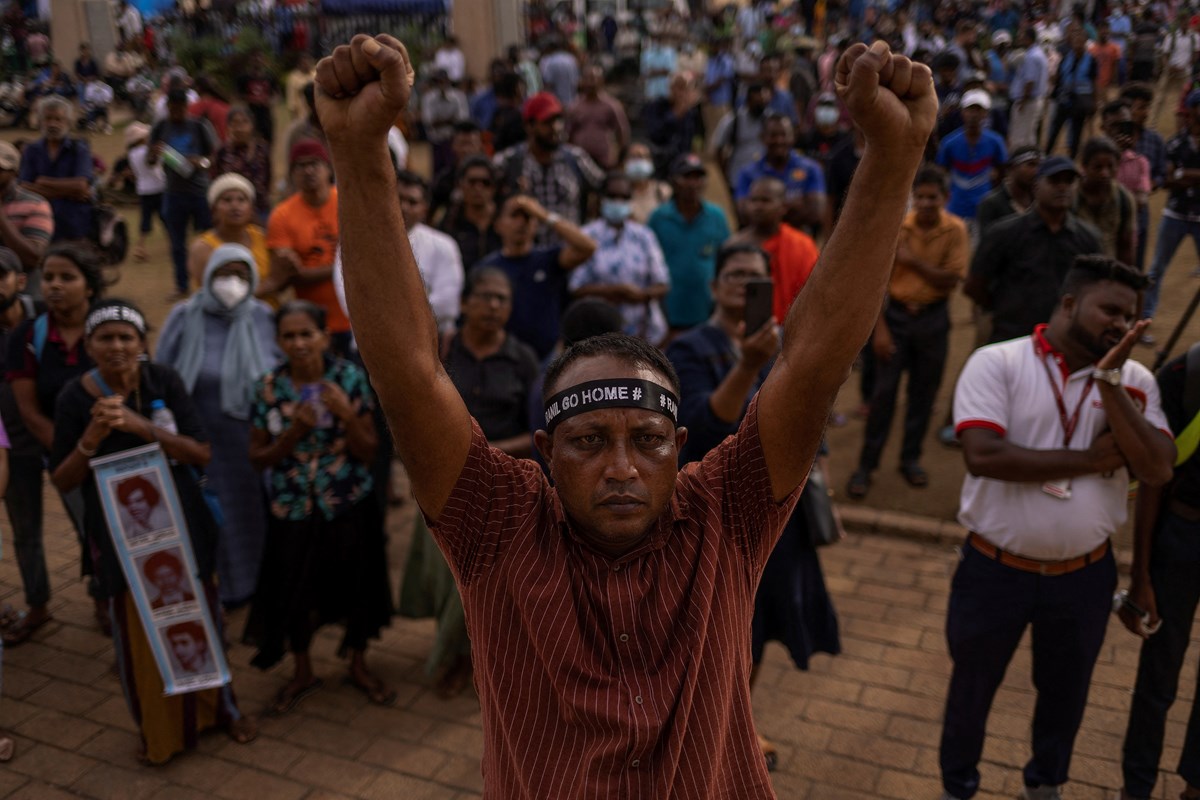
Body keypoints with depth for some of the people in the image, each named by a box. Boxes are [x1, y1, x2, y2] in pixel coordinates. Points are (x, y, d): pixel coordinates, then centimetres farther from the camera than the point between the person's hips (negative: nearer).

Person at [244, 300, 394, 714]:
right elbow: (258, 458, -3)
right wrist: (293, 433, -20)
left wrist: (347, 414, -25)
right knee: (293, 590, 12)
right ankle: (303, 673, 38)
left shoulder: (350, 378, -10)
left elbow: (368, 452, -8)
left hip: (349, 506, -1)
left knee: (355, 584, 13)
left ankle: (358, 666, 39)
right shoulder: (269, 388, -8)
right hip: (292, 509, 1)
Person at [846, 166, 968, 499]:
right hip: (895, 313, -1)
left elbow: (950, 281, -10)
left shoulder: (956, 230, -7)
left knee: (924, 392, 10)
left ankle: (911, 458, 26)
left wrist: (914, 261, -21)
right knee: (884, 391, 0)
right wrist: (879, 328, -12)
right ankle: (866, 464, 7)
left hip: (933, 318, 1)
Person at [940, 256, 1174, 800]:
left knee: (1065, 692, 25)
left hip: (1085, 575, 3)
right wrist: (1092, 459, -20)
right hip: (995, 569, -3)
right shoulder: (997, 363, -14)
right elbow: (983, 456, -27)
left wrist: (1108, 381, -21)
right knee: (971, 688, 18)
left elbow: (1157, 470, -15)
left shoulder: (1134, 381, -3)